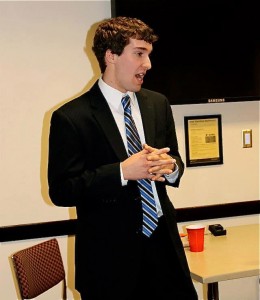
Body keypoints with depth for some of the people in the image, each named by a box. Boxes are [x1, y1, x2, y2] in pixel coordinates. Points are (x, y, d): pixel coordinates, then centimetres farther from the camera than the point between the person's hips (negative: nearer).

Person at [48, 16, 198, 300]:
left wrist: (170, 166, -9)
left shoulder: (158, 104, 7)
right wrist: (122, 172, -23)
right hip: (109, 253, -5)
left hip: (164, 243, 5)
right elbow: (60, 191, -13)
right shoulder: (70, 118, -11)